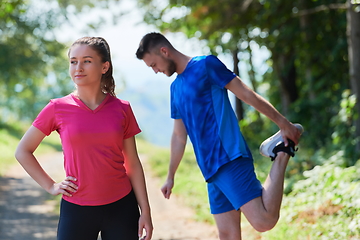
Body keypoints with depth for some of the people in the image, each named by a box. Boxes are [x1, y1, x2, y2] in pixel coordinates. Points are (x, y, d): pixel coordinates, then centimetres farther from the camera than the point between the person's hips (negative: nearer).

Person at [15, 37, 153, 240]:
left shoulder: (122, 109, 1)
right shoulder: (58, 109, -2)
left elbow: (133, 164, 5)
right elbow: (23, 151, 7)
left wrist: (145, 211, 2)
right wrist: (50, 186, 0)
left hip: (121, 207, 1)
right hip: (76, 208, -1)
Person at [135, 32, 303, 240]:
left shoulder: (206, 65, -3)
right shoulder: (175, 88, 21)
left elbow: (247, 94, -4)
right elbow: (179, 135, 27)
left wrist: (283, 123, -6)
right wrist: (171, 176, 27)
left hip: (230, 159, -8)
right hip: (211, 169, 8)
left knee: (264, 221, -21)